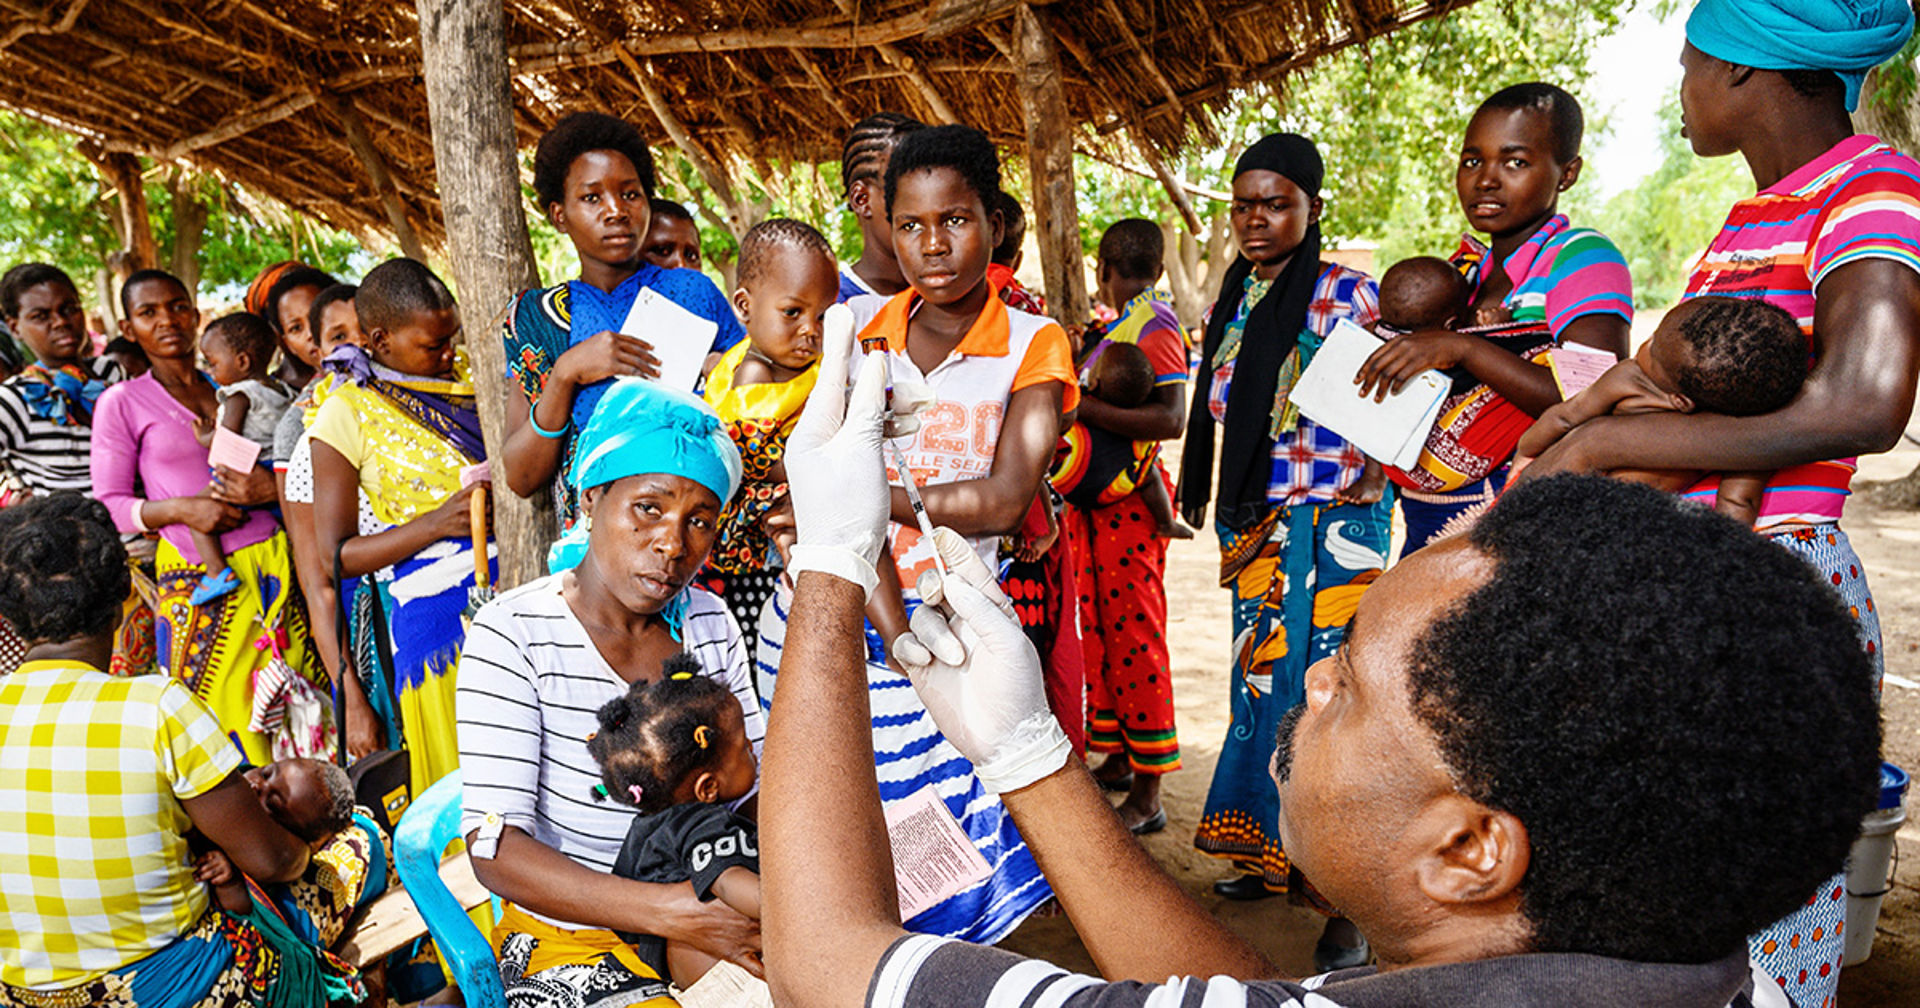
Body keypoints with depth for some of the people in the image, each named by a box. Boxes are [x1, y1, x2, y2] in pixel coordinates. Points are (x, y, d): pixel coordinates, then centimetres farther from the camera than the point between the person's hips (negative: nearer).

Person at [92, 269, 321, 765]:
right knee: (221, 712, -2)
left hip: (273, 566, 3)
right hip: (196, 579, -2)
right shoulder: (121, 403, 5)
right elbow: (108, 505, 3)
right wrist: (178, 508, -15)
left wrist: (271, 487, -7)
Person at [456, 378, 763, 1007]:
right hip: (569, 939, -5)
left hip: (702, 919, 5)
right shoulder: (513, 633, -13)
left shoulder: (711, 624, 2)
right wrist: (668, 909, -29)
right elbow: (494, 850, -19)